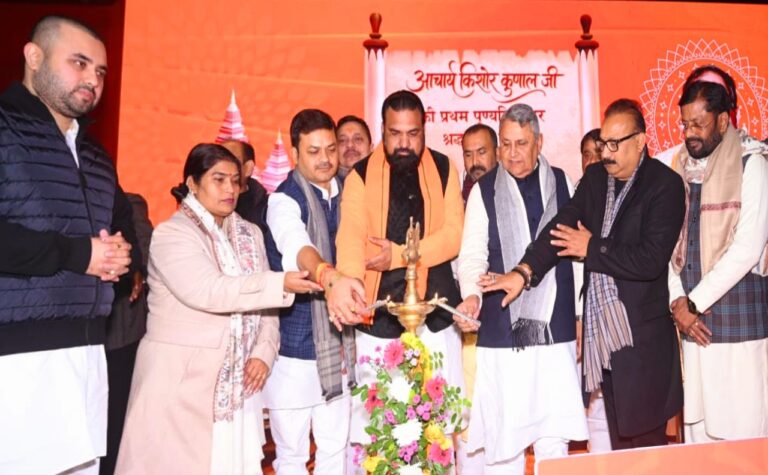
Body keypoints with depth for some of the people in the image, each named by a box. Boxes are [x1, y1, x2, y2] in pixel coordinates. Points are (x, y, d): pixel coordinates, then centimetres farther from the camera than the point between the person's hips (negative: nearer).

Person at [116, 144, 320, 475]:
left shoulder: (250, 234, 10)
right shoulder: (171, 234, -8)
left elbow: (263, 300, 9)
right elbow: (209, 292, -23)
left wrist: (263, 353, -5)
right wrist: (281, 284, -26)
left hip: (238, 378, 5)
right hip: (182, 377, -4)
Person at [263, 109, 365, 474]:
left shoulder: (346, 193, 6)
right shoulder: (284, 200, -12)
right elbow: (296, 245, -33)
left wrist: (344, 291, -4)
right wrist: (329, 277, -52)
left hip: (337, 343, 5)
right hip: (294, 347, -5)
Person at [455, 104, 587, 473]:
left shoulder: (563, 184, 8)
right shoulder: (484, 191, 2)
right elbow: (473, 254, -4)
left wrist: (581, 313, 8)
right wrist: (471, 295, -22)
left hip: (556, 328, 2)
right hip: (502, 332, -1)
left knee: (555, 436, 6)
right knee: (503, 438, 5)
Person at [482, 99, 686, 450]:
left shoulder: (665, 184, -9)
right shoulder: (595, 177, 9)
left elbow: (650, 260, -19)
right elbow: (562, 226, -4)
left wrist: (592, 248, -9)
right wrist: (524, 272, -17)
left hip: (642, 335, -5)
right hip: (602, 331, 5)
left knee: (645, 439, 6)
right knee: (618, 439, 16)